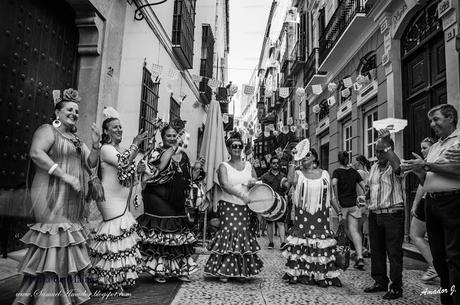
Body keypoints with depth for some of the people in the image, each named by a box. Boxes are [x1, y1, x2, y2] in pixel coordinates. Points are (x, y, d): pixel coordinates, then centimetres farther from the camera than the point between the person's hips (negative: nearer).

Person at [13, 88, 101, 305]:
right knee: (55, 239, -8)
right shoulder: (48, 130, -3)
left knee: (68, 242, 11)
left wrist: (95, 145, -2)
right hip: (52, 195, -8)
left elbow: (90, 163, 16)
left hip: (73, 199, 8)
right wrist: (64, 175, -23)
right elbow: (36, 153, -20)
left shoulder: (76, 139, 20)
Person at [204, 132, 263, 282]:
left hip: (245, 207, 4)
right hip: (228, 205, -4)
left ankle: (242, 270, 15)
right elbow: (225, 185, -14)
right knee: (229, 232, -7)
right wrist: (242, 194, -26)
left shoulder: (248, 165, 14)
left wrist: (253, 183, -5)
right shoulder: (223, 166, 1)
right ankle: (224, 271, 4)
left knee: (244, 234, 3)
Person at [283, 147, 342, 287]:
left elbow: (330, 197, 10)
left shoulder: (324, 174, 6)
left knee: (321, 246, 0)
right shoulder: (298, 173, 4)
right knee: (301, 244, 0)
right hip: (302, 217, 0)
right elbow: (292, 180, -20)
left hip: (320, 217, 1)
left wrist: (341, 212, 6)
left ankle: (321, 276, 11)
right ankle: (299, 274, 13)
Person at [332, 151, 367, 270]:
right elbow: (364, 186, 6)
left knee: (345, 229, 16)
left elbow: (334, 183, -22)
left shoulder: (337, 172, -3)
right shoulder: (354, 172, 8)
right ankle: (359, 256, -16)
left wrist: (337, 199, -15)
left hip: (342, 204, -2)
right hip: (354, 204, 3)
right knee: (354, 230, -3)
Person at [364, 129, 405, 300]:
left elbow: (396, 165, -31)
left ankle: (396, 288, 9)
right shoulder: (374, 167, 15)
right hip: (374, 214, 7)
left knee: (394, 252, -2)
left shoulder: (395, 166, -6)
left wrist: (386, 143, -30)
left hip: (393, 214, -7)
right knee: (376, 250, 13)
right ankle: (380, 282, 26)